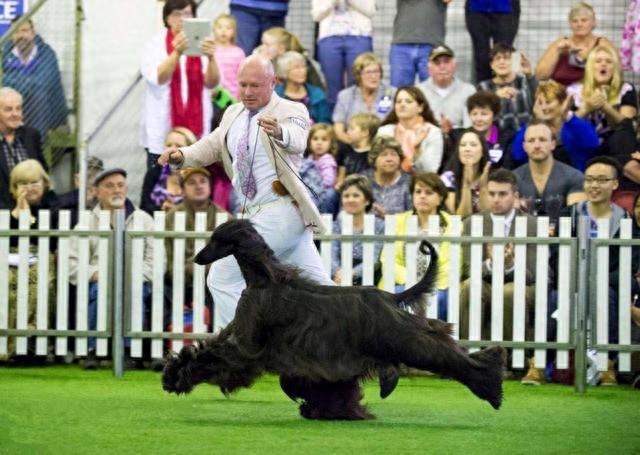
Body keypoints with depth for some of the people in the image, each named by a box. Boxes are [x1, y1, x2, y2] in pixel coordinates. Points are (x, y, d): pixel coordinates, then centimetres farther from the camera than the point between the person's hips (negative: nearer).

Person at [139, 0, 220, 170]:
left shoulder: (201, 44, 6)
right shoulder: (155, 45, 2)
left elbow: (212, 82, -4)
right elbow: (158, 78, -14)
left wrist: (210, 58, -25)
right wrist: (177, 52, -31)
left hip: (195, 126, 1)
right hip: (163, 129, -1)